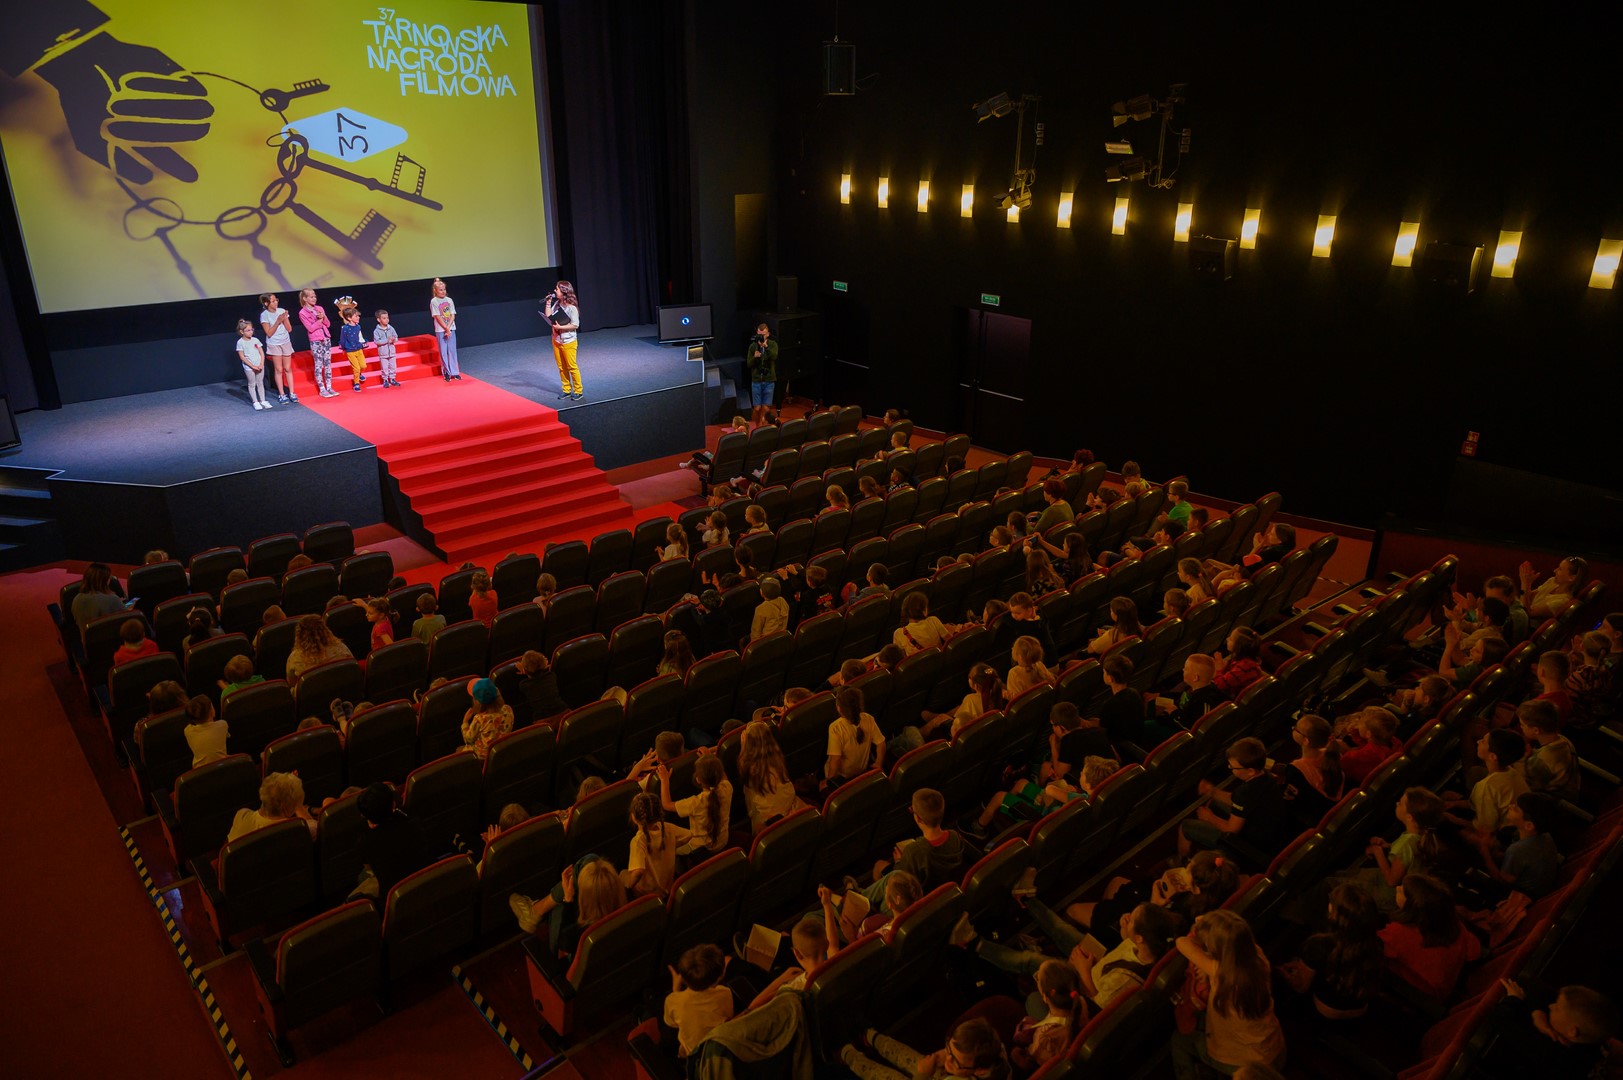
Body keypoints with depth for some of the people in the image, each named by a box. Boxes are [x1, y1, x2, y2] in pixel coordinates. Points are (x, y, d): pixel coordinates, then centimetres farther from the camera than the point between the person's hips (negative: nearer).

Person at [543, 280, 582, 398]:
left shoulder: (571, 307, -17)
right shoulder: (556, 303, 3)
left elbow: (575, 325, -18)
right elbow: (548, 317, 3)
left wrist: (560, 327, -21)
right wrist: (548, 303, -3)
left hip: (568, 342, -7)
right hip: (556, 340, 7)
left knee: (572, 367, 1)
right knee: (561, 367, 12)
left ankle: (578, 391, 11)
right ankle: (566, 390, 22)